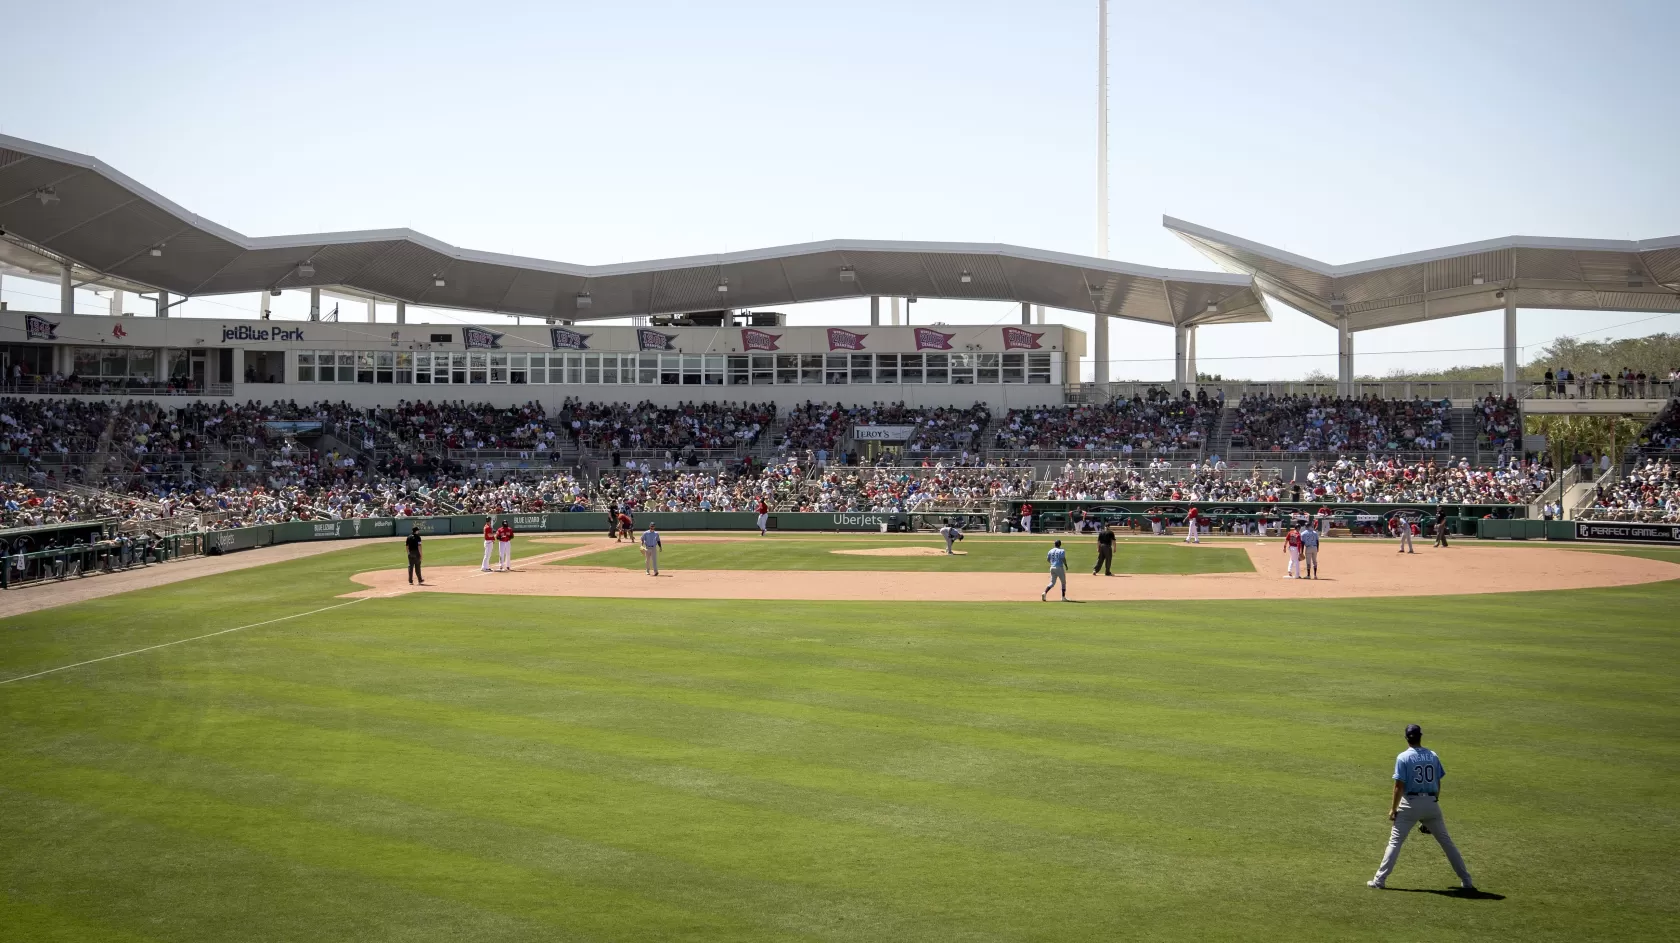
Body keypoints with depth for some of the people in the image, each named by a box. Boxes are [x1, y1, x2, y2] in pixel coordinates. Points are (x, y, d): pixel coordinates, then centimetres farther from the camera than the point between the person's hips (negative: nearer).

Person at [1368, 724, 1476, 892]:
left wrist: (1393, 809, -4)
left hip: (1410, 803, -3)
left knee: (1395, 841, 2)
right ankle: (1466, 881, 11)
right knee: (1446, 841, 11)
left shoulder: (1403, 757, -7)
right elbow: (1438, 783, 9)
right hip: (1431, 802, 3)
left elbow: (1399, 786, -10)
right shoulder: (1433, 756, 6)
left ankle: (1379, 880, -2)